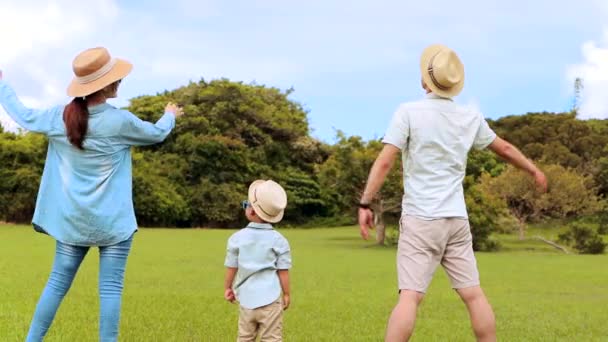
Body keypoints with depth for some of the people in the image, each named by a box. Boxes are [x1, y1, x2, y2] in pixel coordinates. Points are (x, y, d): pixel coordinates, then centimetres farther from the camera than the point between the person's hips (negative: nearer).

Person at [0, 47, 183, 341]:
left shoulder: (59, 117, -2)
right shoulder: (120, 121, -12)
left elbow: (24, 117, 16)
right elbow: (157, 134, 5)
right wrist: (170, 115, 28)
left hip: (71, 219, 5)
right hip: (112, 221, -4)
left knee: (57, 284, 13)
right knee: (110, 289, -1)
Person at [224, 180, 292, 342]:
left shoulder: (237, 237, -2)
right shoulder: (278, 240, -5)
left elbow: (231, 267, 4)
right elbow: (283, 271, -4)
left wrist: (228, 288, 20)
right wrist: (286, 294, 8)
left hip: (246, 298, 2)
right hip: (270, 299, -2)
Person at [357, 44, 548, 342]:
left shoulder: (409, 112, -6)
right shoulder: (471, 118, 9)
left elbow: (384, 163, -10)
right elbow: (504, 149, 24)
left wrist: (365, 204, -4)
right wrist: (534, 171, 40)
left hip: (421, 219, -4)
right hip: (457, 220, 4)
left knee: (410, 295, -10)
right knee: (473, 294, 9)